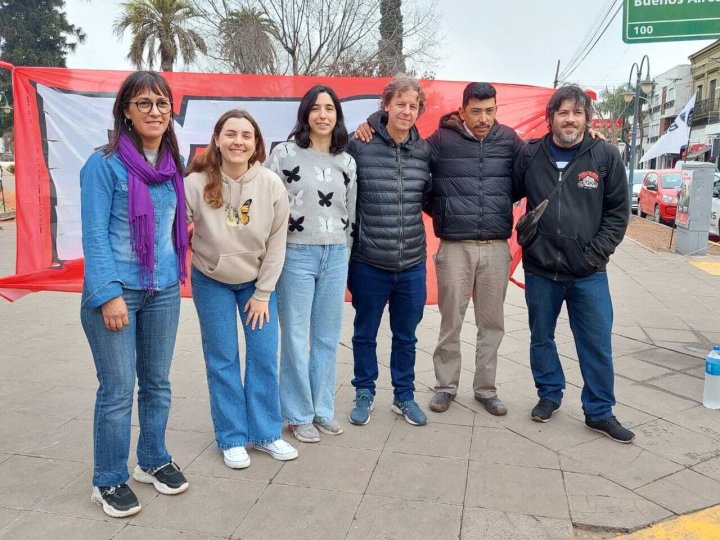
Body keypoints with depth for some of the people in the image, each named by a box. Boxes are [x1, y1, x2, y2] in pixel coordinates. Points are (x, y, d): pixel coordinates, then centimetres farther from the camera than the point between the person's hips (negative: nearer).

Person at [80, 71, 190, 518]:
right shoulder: (104, 163, -11)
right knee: (118, 390, 2)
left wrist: (175, 273, 12)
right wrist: (109, 293, -18)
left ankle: (154, 460, 34)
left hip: (163, 290, 6)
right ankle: (109, 481, 21)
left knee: (157, 383, 15)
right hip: (116, 290, -5)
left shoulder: (173, 163, 7)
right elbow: (94, 234, -13)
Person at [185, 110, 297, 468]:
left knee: (265, 357, 3)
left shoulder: (271, 185, -16)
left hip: (257, 281, 2)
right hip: (211, 282, -1)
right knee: (222, 360, 5)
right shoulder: (196, 183, -20)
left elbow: (276, 243, -10)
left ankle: (266, 433, 20)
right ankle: (232, 438, 20)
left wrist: (263, 294, -7)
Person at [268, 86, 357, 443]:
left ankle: (323, 409, 25)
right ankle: (298, 414, 17)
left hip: (336, 257, 4)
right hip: (296, 255, -4)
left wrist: (343, 249, 14)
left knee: (328, 337, 11)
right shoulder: (284, 153, -3)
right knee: (296, 338, 2)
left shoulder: (347, 161, 10)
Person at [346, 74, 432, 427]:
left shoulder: (424, 151, 2)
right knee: (365, 334, 14)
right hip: (368, 263, -3)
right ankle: (364, 394, 34)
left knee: (406, 336, 17)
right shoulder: (359, 146, -9)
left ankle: (404, 396, 35)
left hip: (412, 264, 3)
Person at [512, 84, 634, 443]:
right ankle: (549, 395, 35)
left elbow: (617, 212, 0)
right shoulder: (530, 155, -1)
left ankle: (599, 412, 22)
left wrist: (597, 253, -6)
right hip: (539, 269, 1)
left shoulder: (605, 156, -3)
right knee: (541, 339, 14)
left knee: (597, 346, 5)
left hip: (589, 273, -1)